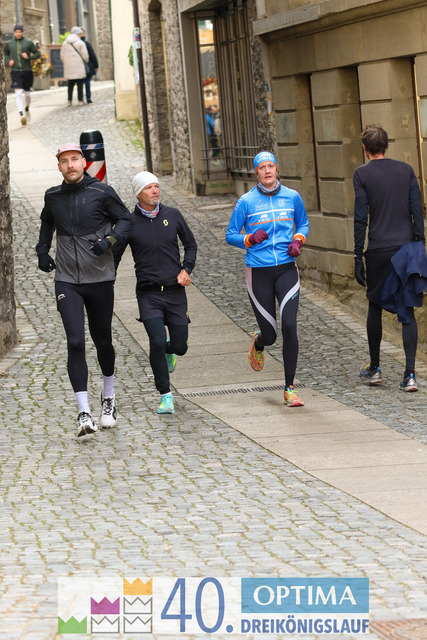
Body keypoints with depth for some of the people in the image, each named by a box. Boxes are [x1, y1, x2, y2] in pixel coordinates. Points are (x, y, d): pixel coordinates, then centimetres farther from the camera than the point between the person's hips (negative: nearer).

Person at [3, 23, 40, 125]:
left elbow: (37, 54, 6)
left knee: (27, 93, 13)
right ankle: (21, 115, -24)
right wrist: (8, 61, 1)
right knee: (18, 93, -16)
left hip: (27, 71, 1)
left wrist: (29, 57, -13)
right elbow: (5, 53, 21)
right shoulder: (9, 43, 4)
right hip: (15, 71, -1)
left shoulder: (28, 42, 0)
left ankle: (27, 109, 42)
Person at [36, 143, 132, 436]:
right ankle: (84, 413, -13)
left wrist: (109, 239, -14)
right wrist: (42, 249, 15)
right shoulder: (53, 197, 6)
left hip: (100, 279, -1)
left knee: (103, 340, 12)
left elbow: (125, 220, 3)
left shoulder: (102, 192, -5)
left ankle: (108, 396, 39)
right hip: (66, 280, 1)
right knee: (75, 343, -12)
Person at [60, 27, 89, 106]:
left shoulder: (64, 43, 8)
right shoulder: (80, 43, -6)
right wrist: (86, 61, 14)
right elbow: (85, 55, -6)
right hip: (79, 67, -4)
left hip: (69, 67, 4)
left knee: (70, 84, 10)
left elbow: (62, 55, 9)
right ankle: (80, 100, -2)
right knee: (80, 84, 0)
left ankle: (69, 100, 5)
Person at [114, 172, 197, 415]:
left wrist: (186, 269, -1)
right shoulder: (129, 223, -3)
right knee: (157, 342, -17)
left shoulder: (172, 215, 4)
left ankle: (168, 351, 42)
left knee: (180, 346, 2)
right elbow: (115, 257, 5)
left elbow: (191, 245, 15)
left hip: (175, 292, 2)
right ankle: (165, 395, -3)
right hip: (149, 294, -2)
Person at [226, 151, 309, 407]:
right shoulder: (247, 202, -3)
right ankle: (258, 343, 46)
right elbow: (230, 235, 3)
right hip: (259, 273, -1)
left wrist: (298, 241, 0)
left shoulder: (292, 197, 3)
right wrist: (250, 239, -16)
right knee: (270, 333, 4)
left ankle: (290, 389, -6)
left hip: (287, 269, 1)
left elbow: (303, 223, 20)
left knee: (289, 326, -16)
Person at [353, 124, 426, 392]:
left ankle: (375, 368, 23)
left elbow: (361, 218, -7)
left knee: (375, 307, 15)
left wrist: (358, 257, -2)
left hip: (378, 250, -2)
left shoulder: (362, 174, -4)